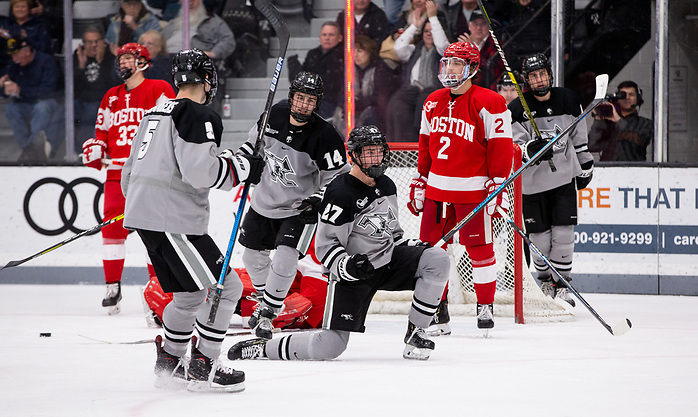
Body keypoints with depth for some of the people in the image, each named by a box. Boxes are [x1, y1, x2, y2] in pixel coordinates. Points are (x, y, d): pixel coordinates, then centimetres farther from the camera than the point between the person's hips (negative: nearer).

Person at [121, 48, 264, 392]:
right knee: (224, 287, -5)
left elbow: (131, 169, 23)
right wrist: (243, 168, -11)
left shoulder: (155, 112, 18)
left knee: (191, 294, 21)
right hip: (174, 219, -10)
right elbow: (199, 170, -23)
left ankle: (168, 361, 31)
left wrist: (138, 204, 36)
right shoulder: (199, 116, -12)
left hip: (143, 215, 10)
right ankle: (203, 367, -4)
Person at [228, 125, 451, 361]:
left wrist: (412, 245, 8)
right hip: (354, 275, -7)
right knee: (330, 347, -15)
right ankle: (261, 348, 4)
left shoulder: (387, 186, 8)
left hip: (389, 260, 7)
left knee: (438, 260, -16)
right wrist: (346, 266, -32)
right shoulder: (341, 193, -18)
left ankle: (415, 335, -5)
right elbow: (325, 245, -17)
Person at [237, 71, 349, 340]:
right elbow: (256, 138, 14)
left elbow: (338, 176, -16)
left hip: (300, 207, -5)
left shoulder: (324, 136, -23)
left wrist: (319, 198, -23)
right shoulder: (274, 115, -9)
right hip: (264, 201, 5)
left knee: (285, 258, -21)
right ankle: (266, 298, 42)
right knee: (252, 256, 15)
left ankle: (268, 313, -6)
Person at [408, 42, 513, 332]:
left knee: (479, 248, -2)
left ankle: (485, 307, 11)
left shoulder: (489, 103, -9)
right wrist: (419, 182, 18)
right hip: (437, 188, 6)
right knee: (430, 248, 4)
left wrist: (499, 187, -13)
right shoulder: (433, 103, 11)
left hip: (473, 189, -6)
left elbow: (501, 147, -10)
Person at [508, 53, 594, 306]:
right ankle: (545, 280, 23)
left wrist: (585, 166, 19)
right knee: (540, 237, 1)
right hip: (533, 182, -1)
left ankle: (561, 285, 3)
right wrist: (529, 150, -32)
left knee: (563, 233, -6)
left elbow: (579, 136, 14)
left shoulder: (568, 101, 2)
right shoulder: (518, 109, -7)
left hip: (565, 176, 1)